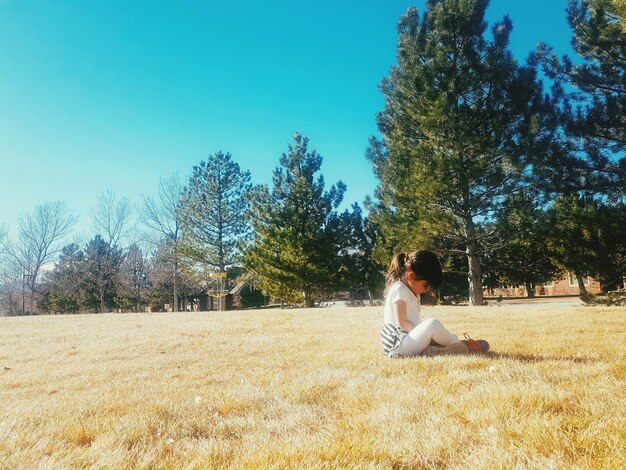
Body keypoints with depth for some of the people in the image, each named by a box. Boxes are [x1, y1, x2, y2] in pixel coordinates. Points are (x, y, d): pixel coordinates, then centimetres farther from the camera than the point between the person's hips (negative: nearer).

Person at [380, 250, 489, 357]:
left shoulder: (411, 291, 18)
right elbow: (402, 323, -17)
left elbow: (414, 322, 14)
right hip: (398, 346, -10)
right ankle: (461, 344, -5)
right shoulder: (399, 289, -12)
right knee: (432, 324, -25)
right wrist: (425, 332, -16)